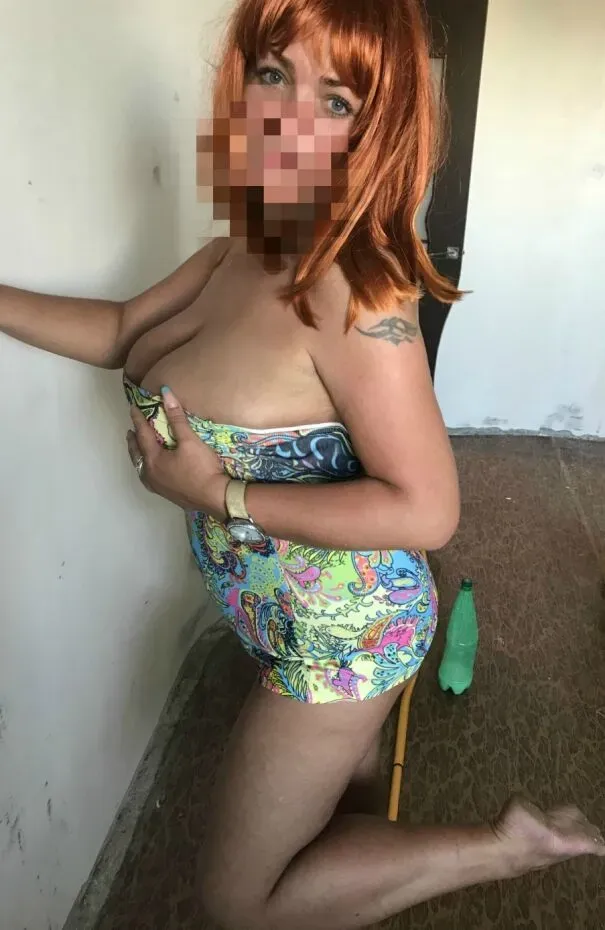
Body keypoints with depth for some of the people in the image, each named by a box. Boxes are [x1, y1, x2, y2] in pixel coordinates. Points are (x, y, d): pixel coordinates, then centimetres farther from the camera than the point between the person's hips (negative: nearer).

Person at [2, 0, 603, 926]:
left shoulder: (350, 291, -30)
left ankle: (514, 843, 16)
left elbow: (426, 510, -28)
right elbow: (122, 331, 7)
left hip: (344, 629, -7)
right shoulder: (245, 250, -5)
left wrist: (220, 495, -27)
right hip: (296, 616, 7)